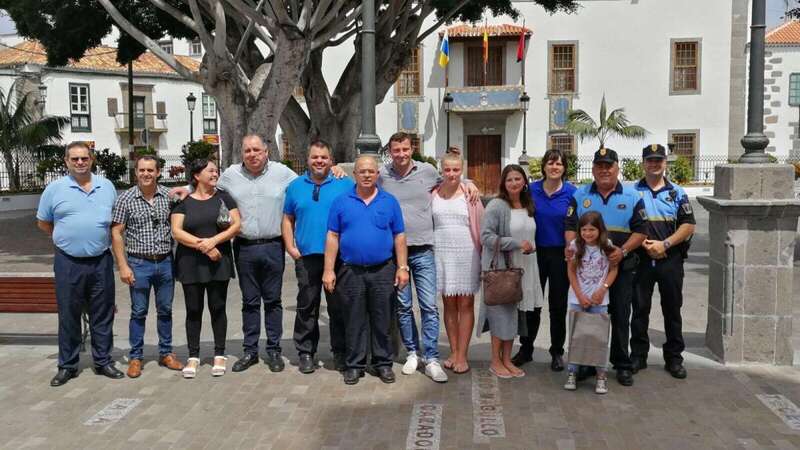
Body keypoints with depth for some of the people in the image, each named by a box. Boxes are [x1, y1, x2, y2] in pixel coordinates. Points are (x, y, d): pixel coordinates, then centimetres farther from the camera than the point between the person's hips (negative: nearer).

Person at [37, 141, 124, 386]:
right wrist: (68, 238, 5)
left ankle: (103, 362, 20)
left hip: (101, 261, 2)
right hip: (68, 263, -2)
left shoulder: (106, 186, 7)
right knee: (68, 316, 6)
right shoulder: (55, 189, 0)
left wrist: (99, 239, 6)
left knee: (103, 315, 9)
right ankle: (67, 366, 17)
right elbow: (43, 223, 8)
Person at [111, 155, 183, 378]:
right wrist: (123, 266, -8)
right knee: (138, 312, 6)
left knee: (165, 310, 12)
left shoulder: (169, 196, 0)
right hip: (139, 263, -2)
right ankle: (135, 357, 18)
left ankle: (166, 353, 24)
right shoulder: (126, 199, -5)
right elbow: (116, 233, -4)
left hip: (165, 262, 2)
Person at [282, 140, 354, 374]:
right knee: (306, 307, 7)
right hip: (306, 256, 2)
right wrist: (291, 247, 3)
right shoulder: (295, 186, 10)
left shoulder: (345, 185, 3)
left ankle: (341, 353, 16)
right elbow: (288, 219, 14)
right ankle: (305, 352, 18)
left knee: (339, 307, 5)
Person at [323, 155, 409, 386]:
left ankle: (383, 363, 19)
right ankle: (355, 364, 18)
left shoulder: (390, 202, 5)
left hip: (383, 271, 0)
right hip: (351, 271, 0)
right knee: (355, 321, 7)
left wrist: (402, 267, -1)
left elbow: (399, 236, 6)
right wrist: (329, 270, -3)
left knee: (382, 320, 7)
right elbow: (332, 237, 2)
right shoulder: (342, 202, 3)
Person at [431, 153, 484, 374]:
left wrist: (483, 254, -2)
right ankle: (453, 352, 18)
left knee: (465, 305, 1)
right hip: (442, 254, 2)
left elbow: (480, 226, 1)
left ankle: (462, 356, 6)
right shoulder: (433, 194, 4)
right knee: (449, 305, 8)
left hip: (466, 254, -2)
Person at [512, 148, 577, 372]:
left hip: (561, 254, -1)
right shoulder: (531, 190, -1)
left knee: (558, 305, 8)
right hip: (536, 252, 1)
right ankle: (526, 349, 21)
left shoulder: (571, 193, -5)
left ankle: (557, 352, 21)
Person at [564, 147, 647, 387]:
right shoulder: (580, 195, 7)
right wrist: (571, 247, -15)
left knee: (620, 316, 5)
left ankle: (622, 365, 16)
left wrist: (623, 251, -15)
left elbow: (640, 230, 0)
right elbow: (570, 226, 4)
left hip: (621, 267, -1)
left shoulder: (632, 196, 3)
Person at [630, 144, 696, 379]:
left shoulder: (677, 193, 8)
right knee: (640, 308, 5)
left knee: (672, 309, 7)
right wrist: (644, 244, -12)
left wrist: (664, 244, -10)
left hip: (671, 259, 1)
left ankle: (674, 358, 16)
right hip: (641, 259, -1)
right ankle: (638, 356, 16)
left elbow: (688, 225, 2)